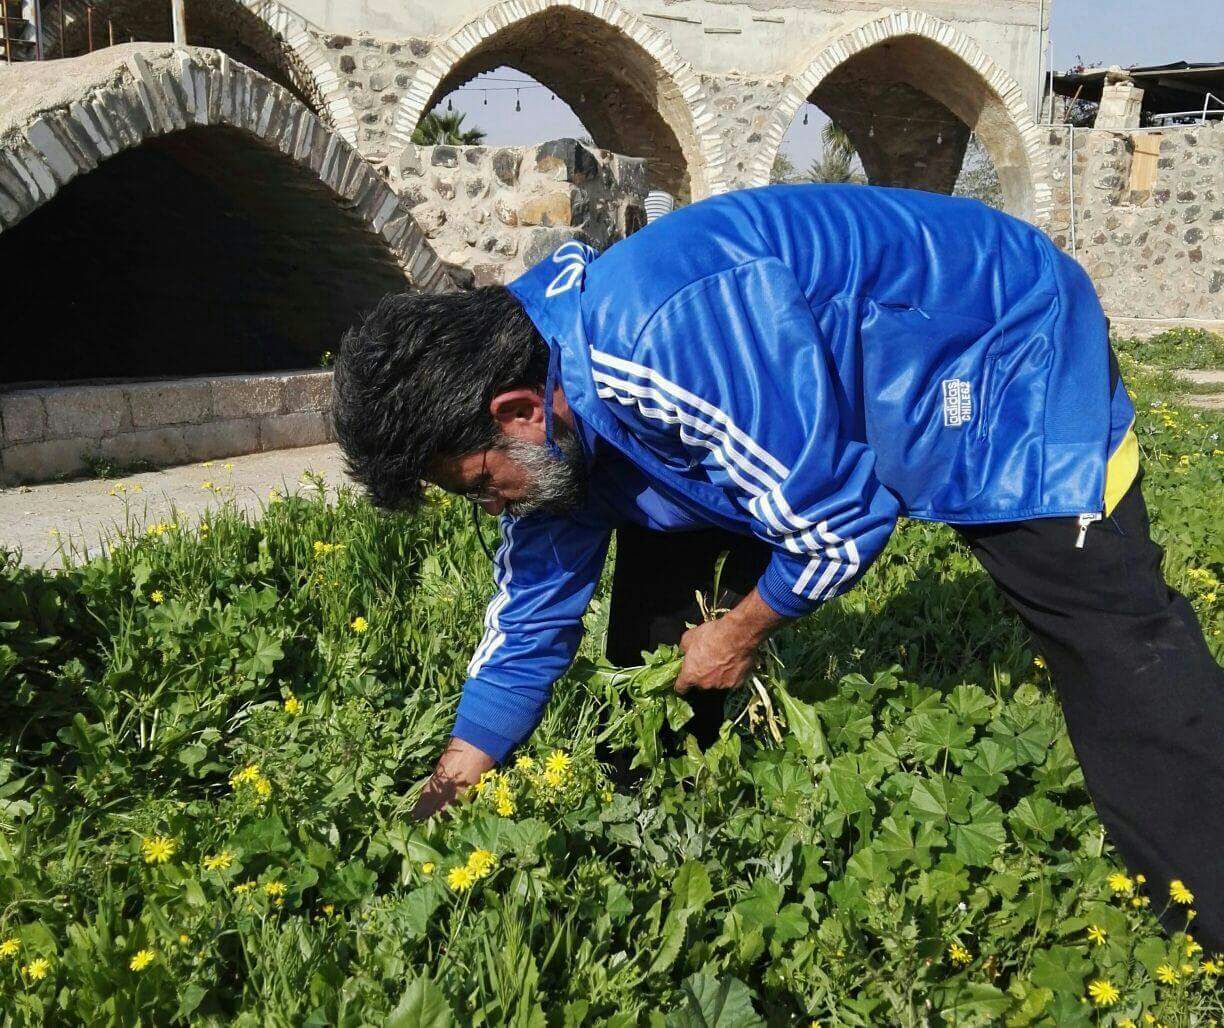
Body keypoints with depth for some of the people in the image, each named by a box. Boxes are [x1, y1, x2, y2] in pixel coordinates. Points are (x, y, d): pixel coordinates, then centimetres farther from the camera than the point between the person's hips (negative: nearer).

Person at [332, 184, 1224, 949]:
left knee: (1122, 670, -12)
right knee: (657, 592, 3)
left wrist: (742, 635, -11)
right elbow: (534, 602, 0)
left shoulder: (674, 336, -40)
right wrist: (453, 787, 3)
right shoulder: (538, 374, -10)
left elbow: (838, 519, -31)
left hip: (1002, 361, -7)